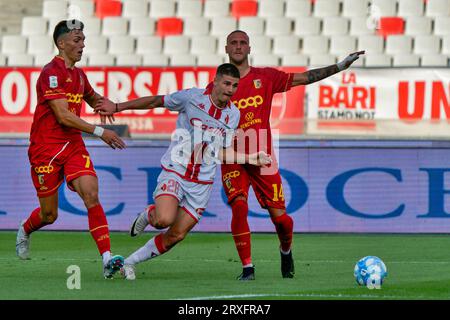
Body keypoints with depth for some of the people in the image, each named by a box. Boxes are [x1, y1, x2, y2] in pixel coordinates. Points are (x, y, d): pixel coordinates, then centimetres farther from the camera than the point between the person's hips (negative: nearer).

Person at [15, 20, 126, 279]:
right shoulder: (52, 73, -14)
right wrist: (99, 131, -24)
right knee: (49, 214, 4)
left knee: (92, 196, -17)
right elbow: (63, 116, -21)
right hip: (46, 148, -6)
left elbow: (93, 98, 33)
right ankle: (25, 231, 41)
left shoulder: (78, 74, 12)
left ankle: (108, 259, -26)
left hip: (74, 146, 6)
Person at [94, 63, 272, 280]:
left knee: (176, 236, 1)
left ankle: (129, 262, 21)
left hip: (202, 185, 4)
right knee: (164, 220, -28)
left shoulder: (233, 114, 5)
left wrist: (251, 159, 3)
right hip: (174, 172, -4)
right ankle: (149, 214, 10)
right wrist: (117, 107, 7)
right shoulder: (192, 97, -9)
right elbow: (155, 101, 4)